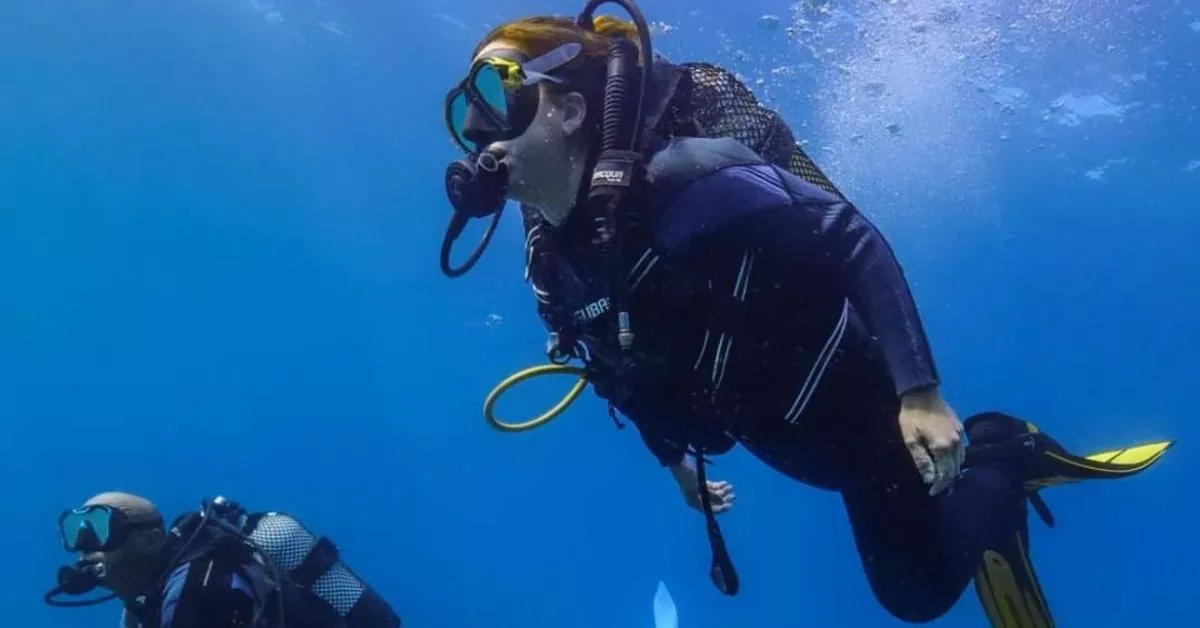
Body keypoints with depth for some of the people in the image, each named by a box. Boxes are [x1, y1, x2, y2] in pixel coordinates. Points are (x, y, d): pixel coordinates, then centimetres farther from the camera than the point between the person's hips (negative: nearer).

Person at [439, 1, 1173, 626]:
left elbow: (854, 239, -29)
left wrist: (920, 392, -35)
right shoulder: (551, 254, -5)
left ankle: (1001, 456, 22)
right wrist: (674, 458, 21)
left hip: (840, 389, -7)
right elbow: (630, 363, 11)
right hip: (779, 428, 7)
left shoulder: (674, 181, -29)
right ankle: (980, 453, 40)